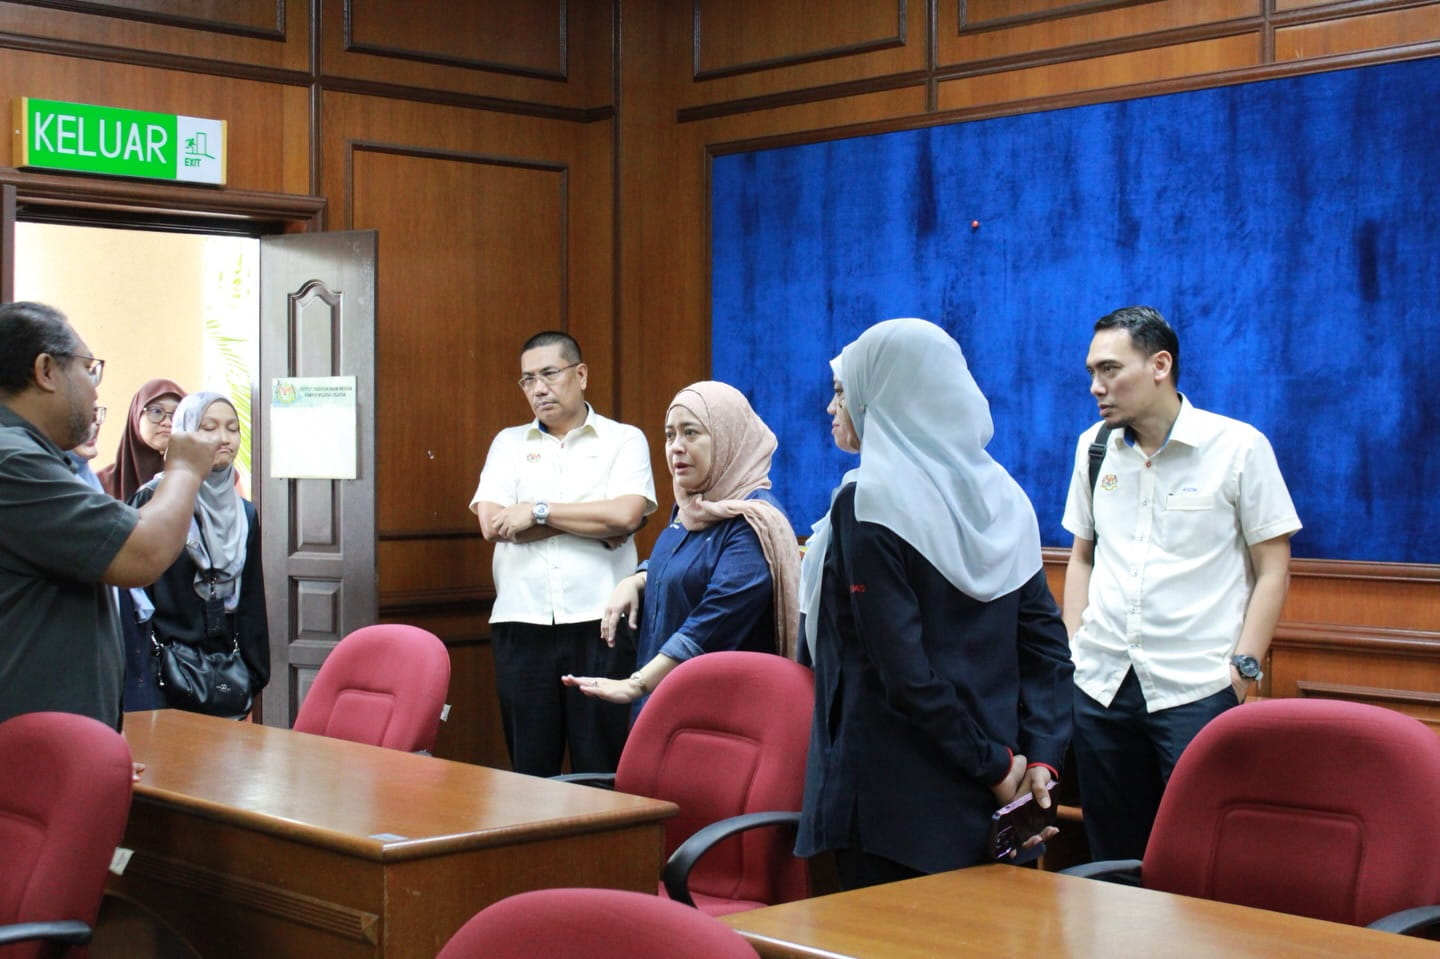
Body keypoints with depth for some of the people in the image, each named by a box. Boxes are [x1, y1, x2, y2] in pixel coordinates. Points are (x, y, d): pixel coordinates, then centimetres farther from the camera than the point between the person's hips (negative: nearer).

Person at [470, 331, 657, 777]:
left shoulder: (624, 440, 8)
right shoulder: (509, 443, 15)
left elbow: (625, 514, -11)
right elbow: (492, 524, -2)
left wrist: (538, 511, -6)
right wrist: (595, 522, -5)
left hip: (599, 622, -2)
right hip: (522, 623, 2)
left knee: (602, 769, -2)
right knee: (530, 768, 5)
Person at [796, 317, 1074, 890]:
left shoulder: (868, 505, -11)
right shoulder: (1000, 495, 10)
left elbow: (904, 671, -17)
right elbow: (1047, 643, 6)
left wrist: (996, 763, -10)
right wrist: (1040, 758, 0)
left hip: (896, 799, -7)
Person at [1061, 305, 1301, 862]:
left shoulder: (1238, 446, -3)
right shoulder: (1095, 446, 10)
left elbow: (1272, 568, -2)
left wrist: (1244, 665, -9)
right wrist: (1074, 648, 8)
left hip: (1198, 689, -4)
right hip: (1101, 684, 4)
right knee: (1113, 857, 10)